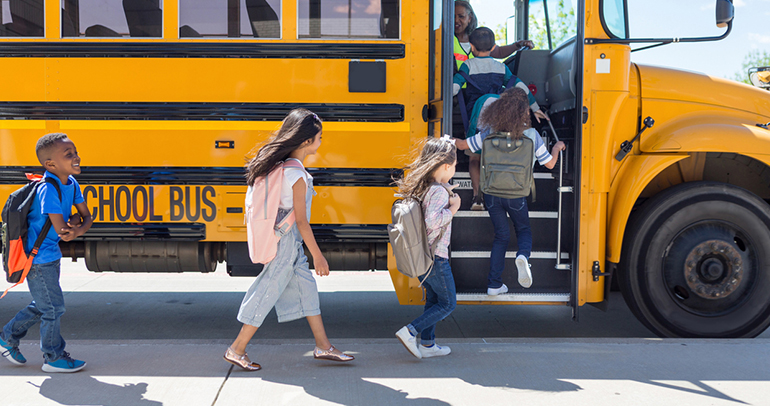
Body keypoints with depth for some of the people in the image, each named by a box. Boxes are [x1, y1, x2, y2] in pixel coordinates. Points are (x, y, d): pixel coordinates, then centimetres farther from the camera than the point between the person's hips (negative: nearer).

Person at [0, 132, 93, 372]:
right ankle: (53, 357, 19)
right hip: (39, 258, -9)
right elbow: (61, 231, -28)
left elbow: (87, 217, 2)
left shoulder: (71, 184, 0)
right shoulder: (48, 190, -26)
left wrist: (77, 229, -18)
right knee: (53, 307, 3)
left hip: (51, 256, 9)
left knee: (42, 305, 21)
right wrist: (75, 222, -8)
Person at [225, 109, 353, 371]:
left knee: (306, 287, 14)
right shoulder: (297, 177, -23)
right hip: (287, 243, -9)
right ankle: (236, 350, 12)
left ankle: (322, 345, 23)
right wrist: (318, 256, -13)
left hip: (283, 240, 9)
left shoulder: (278, 165, 3)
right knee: (268, 294, 1)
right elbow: (301, 222, -20)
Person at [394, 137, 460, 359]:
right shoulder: (438, 191, -22)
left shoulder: (418, 187, 5)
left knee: (433, 299, 21)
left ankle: (427, 343, 24)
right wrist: (452, 208, -20)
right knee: (448, 304, 6)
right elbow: (432, 220, -35)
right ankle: (410, 331, -3)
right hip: (436, 257, -9)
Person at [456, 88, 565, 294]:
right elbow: (549, 163, 2)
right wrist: (557, 148, 23)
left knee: (501, 235, 17)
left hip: (492, 193, 2)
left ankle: (494, 284, 16)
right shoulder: (531, 135, -9)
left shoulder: (490, 133, -7)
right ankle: (523, 255, -14)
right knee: (523, 230, 21)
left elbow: (462, 145, 3)